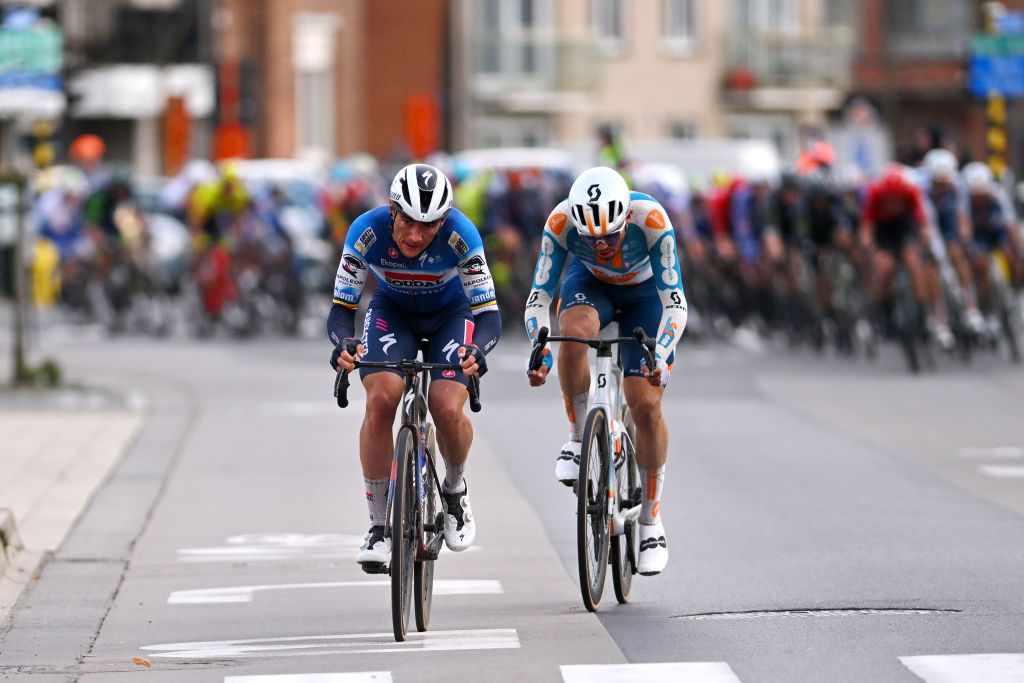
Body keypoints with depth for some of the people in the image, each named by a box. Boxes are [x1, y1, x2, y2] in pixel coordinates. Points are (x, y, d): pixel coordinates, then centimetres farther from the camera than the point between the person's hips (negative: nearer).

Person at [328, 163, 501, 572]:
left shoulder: (460, 234, -33)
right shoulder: (368, 231, -31)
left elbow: (489, 313, -31)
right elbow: (341, 307, -25)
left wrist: (476, 350, -52)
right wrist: (343, 344, -47)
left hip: (450, 314, -1)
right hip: (392, 312, 1)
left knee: (447, 410, -23)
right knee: (380, 401, -24)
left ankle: (454, 489, 12)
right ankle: (378, 525, -12)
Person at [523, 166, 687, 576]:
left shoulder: (651, 219, -38)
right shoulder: (561, 223, -33)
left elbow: (675, 302, -35)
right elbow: (539, 296, -27)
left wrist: (659, 355, -51)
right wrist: (539, 351, -44)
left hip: (645, 293, -1)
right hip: (591, 284, 1)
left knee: (646, 404, -11)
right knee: (573, 331, -36)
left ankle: (651, 523, 5)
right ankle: (579, 439, -14)